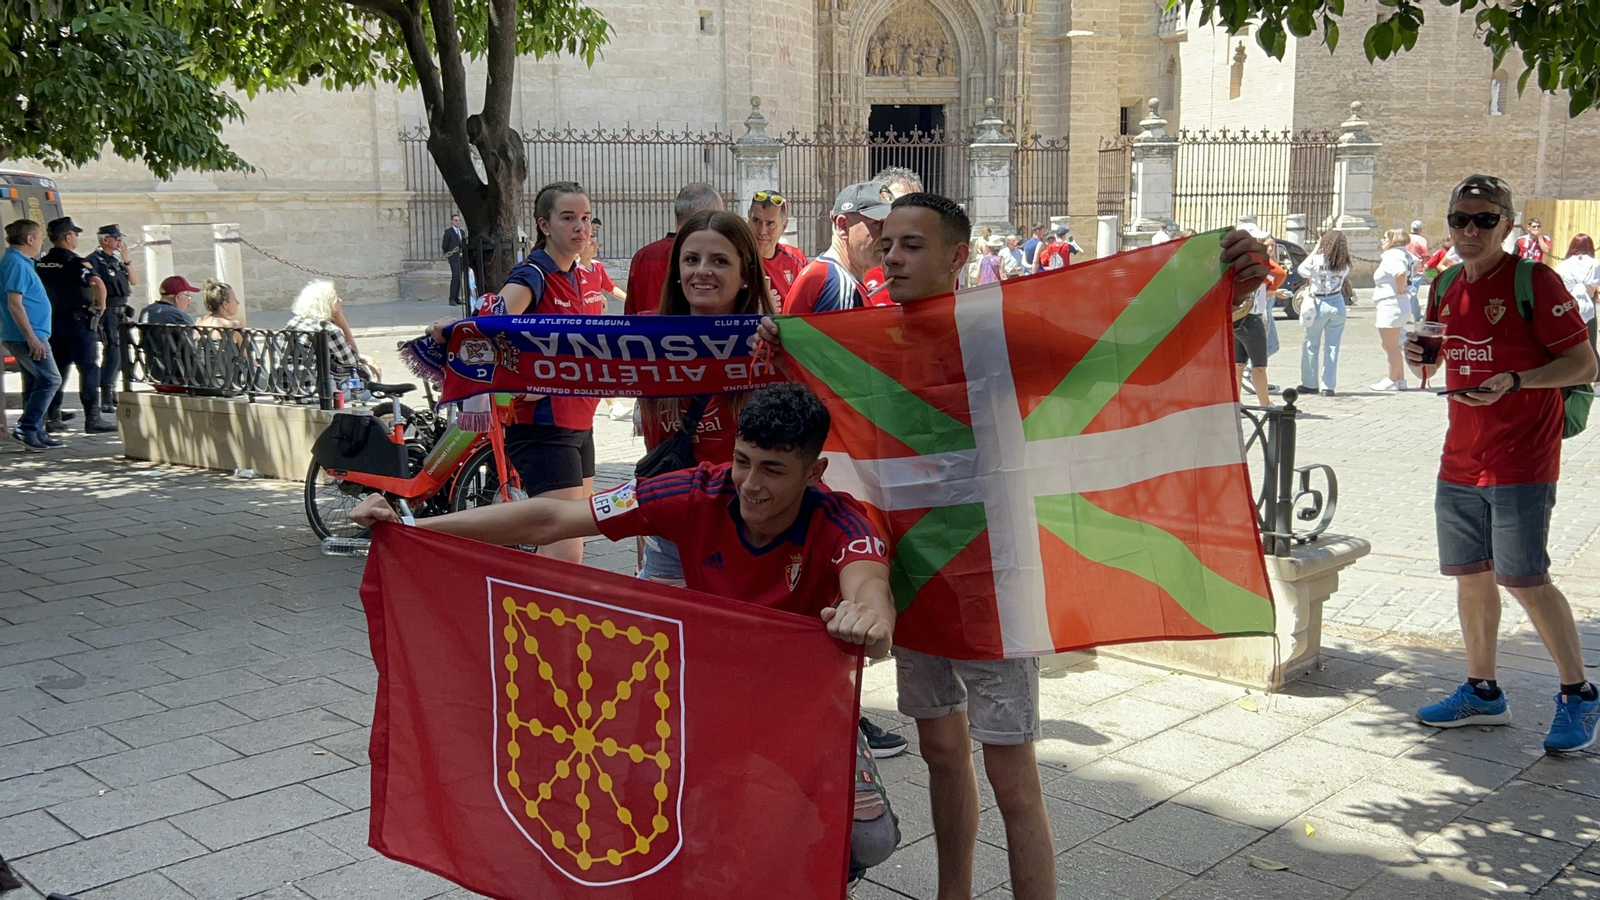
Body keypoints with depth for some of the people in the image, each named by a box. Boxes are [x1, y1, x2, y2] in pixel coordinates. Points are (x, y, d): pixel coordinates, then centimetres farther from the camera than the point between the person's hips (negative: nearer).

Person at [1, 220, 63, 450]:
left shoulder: (21, 262, 16)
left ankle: (37, 433, 15)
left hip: (29, 335, 10)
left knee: (35, 383, 12)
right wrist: (31, 337, -24)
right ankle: (26, 428, -9)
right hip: (26, 335, -10)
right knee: (50, 380, -10)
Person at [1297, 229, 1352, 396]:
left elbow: (1301, 270, 4)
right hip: (1337, 305, 3)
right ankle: (1328, 386, 5)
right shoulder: (1344, 264, -1)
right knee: (1332, 347, 5)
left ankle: (1309, 384, 12)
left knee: (1311, 345, 9)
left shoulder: (1316, 260, -10)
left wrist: (1315, 249, 6)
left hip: (1318, 305, -3)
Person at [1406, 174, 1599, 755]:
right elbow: (1431, 369, 20)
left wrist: (1515, 381, -25)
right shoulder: (1446, 287, 10)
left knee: (1524, 580, -6)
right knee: (1470, 575, 11)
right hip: (1460, 460, 7)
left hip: (1522, 462, -6)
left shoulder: (1535, 282, -10)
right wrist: (1418, 357, -3)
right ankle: (1482, 693, 24)